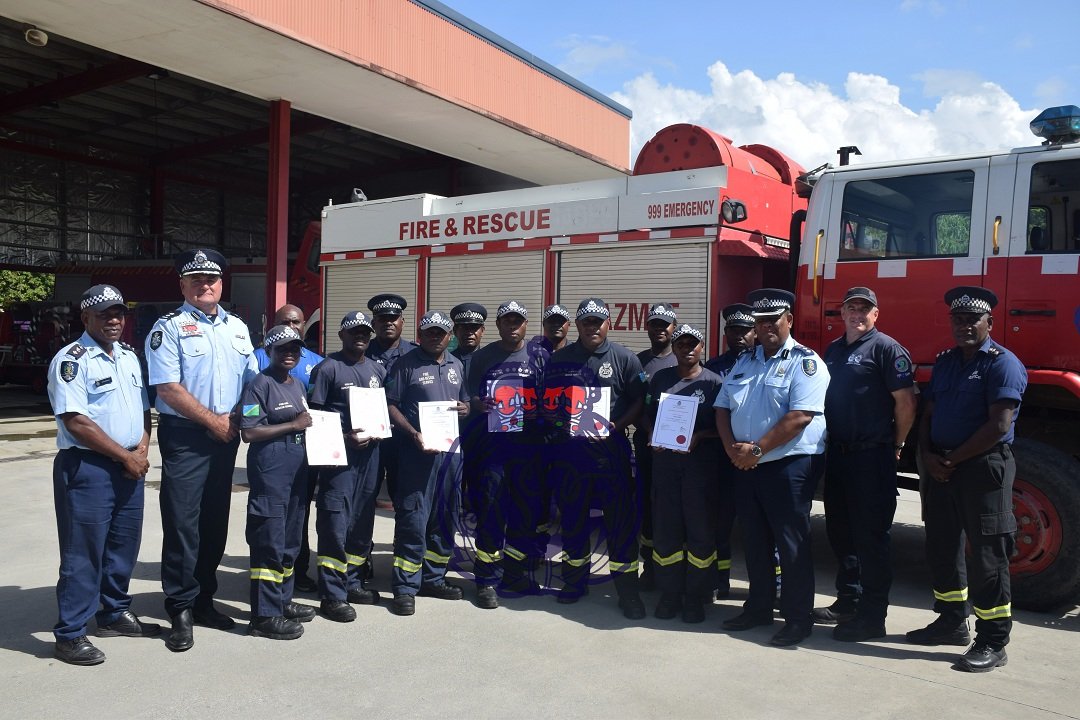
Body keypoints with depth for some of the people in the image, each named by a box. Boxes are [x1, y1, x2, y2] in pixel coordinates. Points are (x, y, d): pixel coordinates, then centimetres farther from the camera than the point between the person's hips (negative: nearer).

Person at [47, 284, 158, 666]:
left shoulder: (130, 357, 13)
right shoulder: (71, 360, -10)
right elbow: (76, 422, -17)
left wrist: (142, 449, 0)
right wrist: (125, 456, -14)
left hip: (130, 466, 7)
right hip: (86, 467, -7)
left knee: (124, 545, 15)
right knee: (83, 552, -2)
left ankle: (115, 614, 30)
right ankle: (70, 634, 9)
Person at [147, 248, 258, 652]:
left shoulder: (237, 327, 13)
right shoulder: (169, 328, -5)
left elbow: (252, 378, 18)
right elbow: (168, 388, -13)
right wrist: (213, 420, -13)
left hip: (226, 437, 6)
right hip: (184, 436, -6)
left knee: (216, 521, 12)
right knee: (182, 522, -4)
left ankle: (204, 599, 26)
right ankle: (181, 611, 7)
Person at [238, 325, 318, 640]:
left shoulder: (299, 385, 16)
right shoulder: (260, 384, -9)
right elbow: (248, 432, -16)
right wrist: (294, 425, -16)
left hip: (297, 469, 9)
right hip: (269, 470, -9)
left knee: (291, 540, 15)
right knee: (270, 542, -6)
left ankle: (282, 600, 28)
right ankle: (265, 615, 1)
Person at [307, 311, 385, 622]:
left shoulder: (377, 370, 14)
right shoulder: (328, 368, -4)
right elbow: (315, 414, -6)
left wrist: (374, 433, 0)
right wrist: (346, 437, -16)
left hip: (370, 453, 6)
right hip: (339, 453, -6)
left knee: (362, 521, 13)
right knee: (335, 524, -6)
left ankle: (353, 581, 26)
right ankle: (332, 594, 1)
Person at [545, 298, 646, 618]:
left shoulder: (624, 359, 2)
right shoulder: (559, 359, 9)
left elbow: (639, 401, 0)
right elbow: (548, 399, 13)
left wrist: (618, 426, -14)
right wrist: (555, 423, -5)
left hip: (611, 451, -2)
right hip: (569, 451, 3)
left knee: (621, 520, -1)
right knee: (572, 519, 13)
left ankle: (627, 590, 10)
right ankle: (575, 581, 30)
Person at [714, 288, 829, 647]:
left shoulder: (804, 361, -8)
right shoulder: (744, 362, 14)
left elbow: (800, 416, -19)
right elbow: (722, 407, 12)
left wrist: (757, 449, -19)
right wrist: (732, 447, -5)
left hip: (789, 465, -7)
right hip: (746, 466, 7)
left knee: (792, 544, 0)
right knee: (754, 540, 15)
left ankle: (798, 619, 12)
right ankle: (758, 607, 29)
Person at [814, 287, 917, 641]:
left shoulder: (887, 349, -9)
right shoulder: (833, 350, 14)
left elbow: (905, 402, -13)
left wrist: (895, 446, -5)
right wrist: (826, 442, 15)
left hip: (872, 456, -8)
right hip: (837, 453, 8)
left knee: (870, 535, -2)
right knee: (840, 531, 15)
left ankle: (871, 617, 7)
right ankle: (847, 601, 29)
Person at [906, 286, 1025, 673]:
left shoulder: (1002, 363, -9)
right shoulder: (944, 362, 15)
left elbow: (999, 425, -17)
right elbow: (928, 414, 15)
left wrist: (952, 459, -14)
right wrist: (927, 455, -3)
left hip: (983, 468, -7)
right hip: (940, 469, 8)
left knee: (986, 556, -2)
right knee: (941, 549, 15)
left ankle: (993, 641, 8)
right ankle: (952, 621, 30)